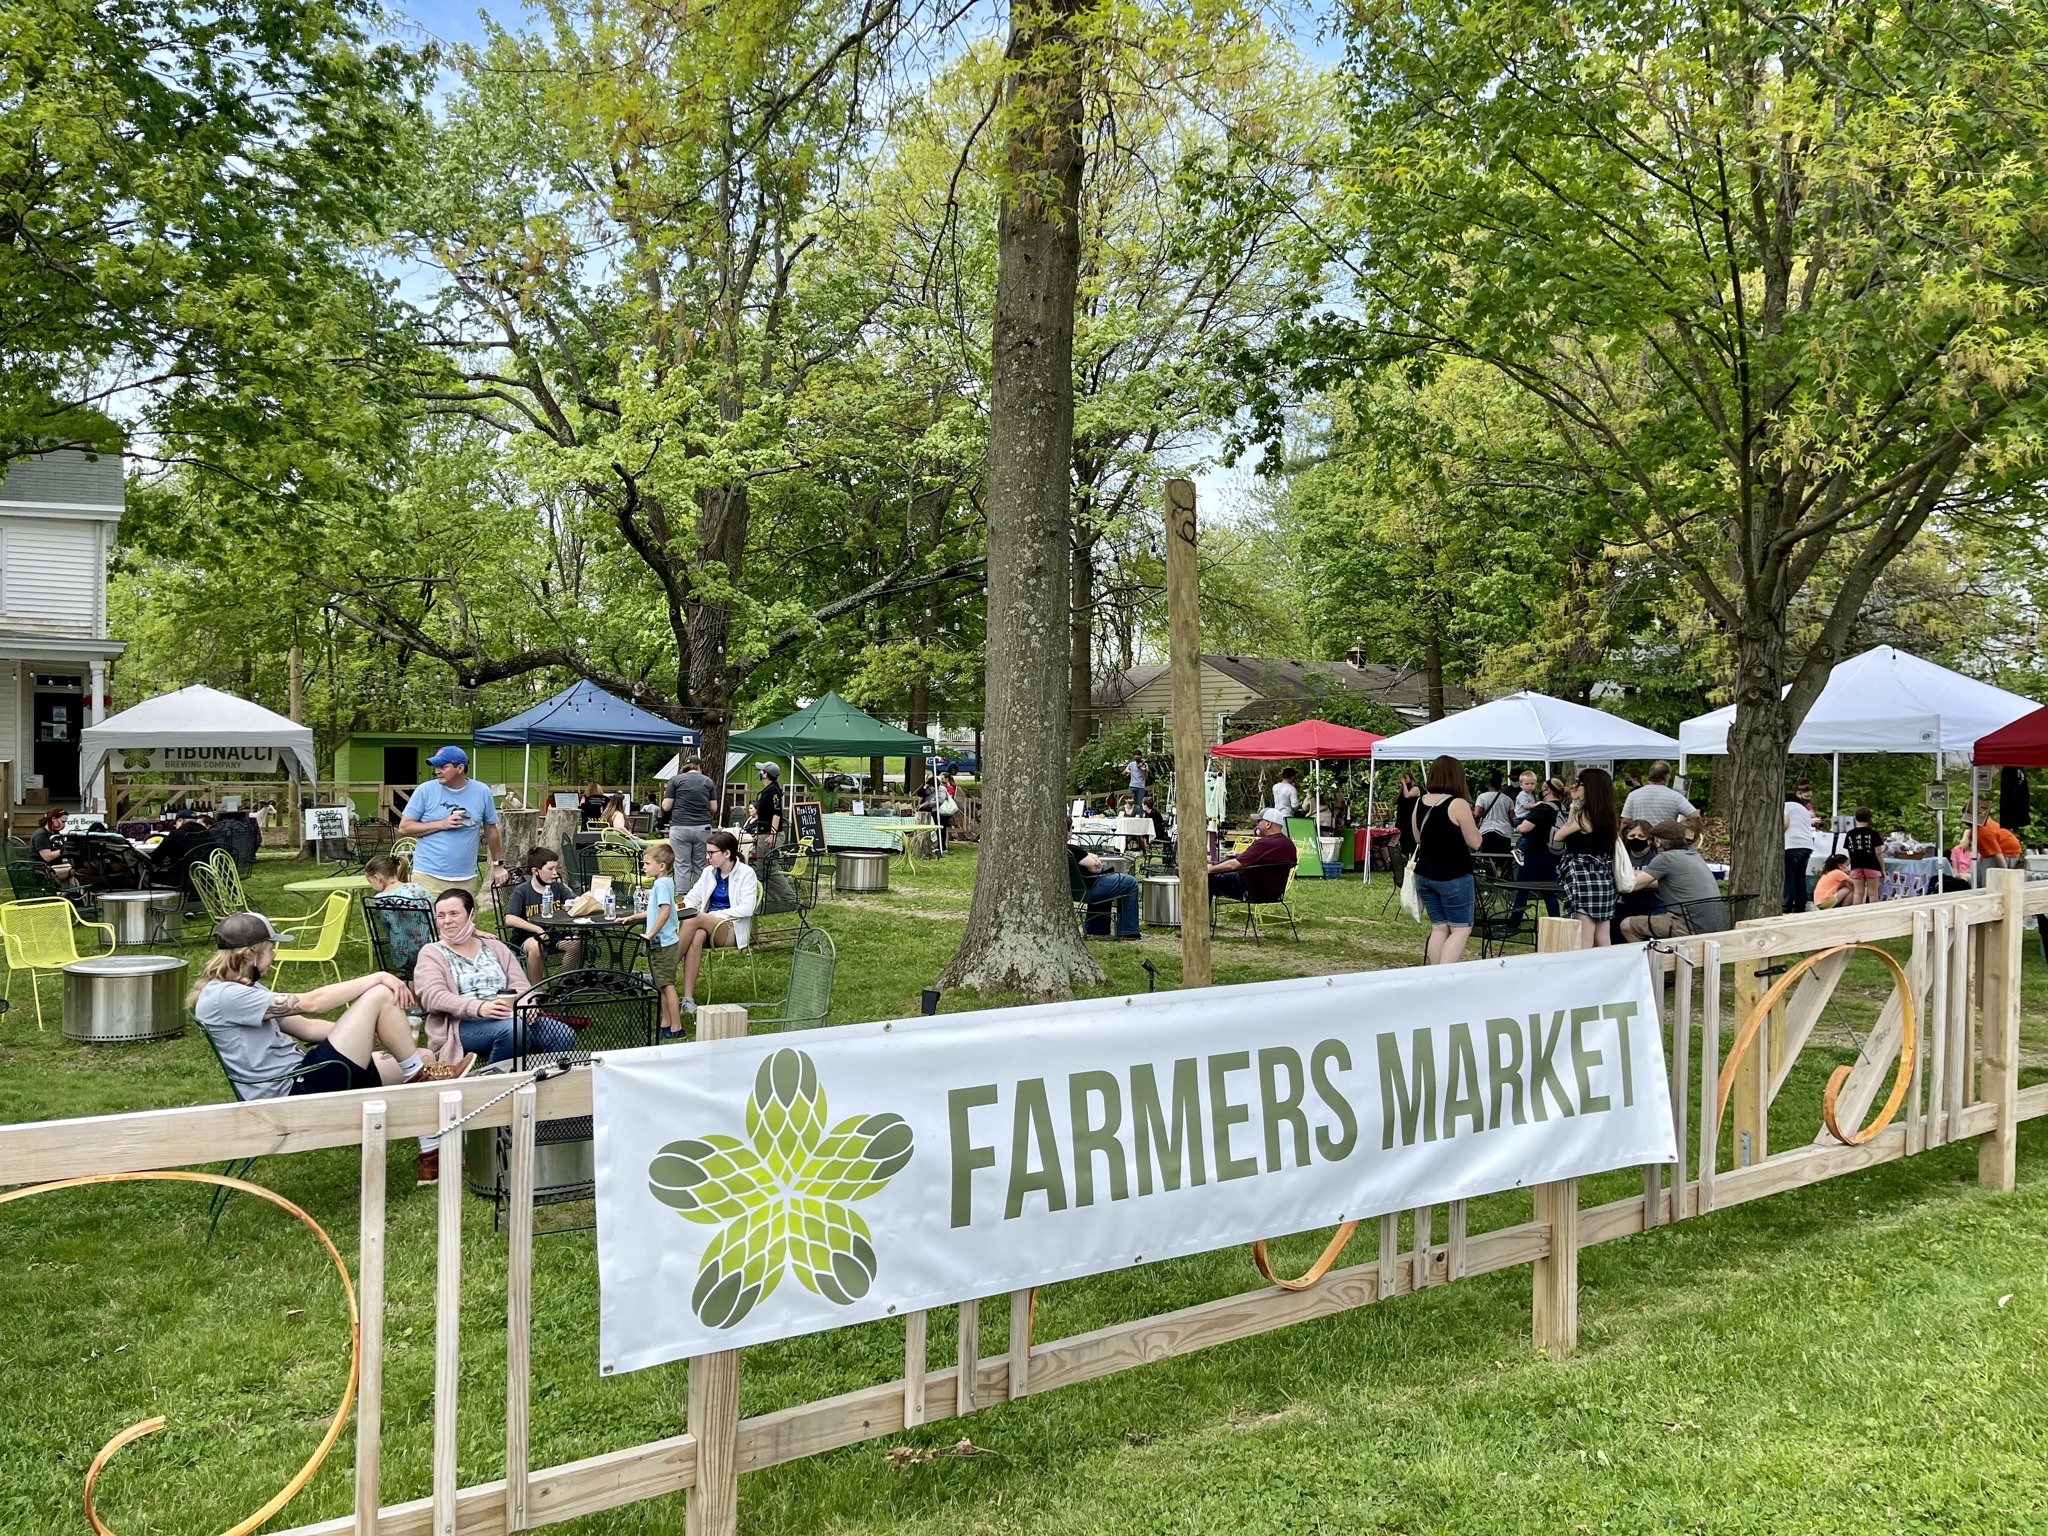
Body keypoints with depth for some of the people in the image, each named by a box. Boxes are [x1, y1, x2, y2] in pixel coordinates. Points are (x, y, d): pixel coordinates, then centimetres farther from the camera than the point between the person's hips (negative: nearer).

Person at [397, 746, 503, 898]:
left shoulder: (482, 792, 1)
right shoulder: (425, 790, -4)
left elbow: (490, 829, 13)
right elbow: (404, 828, -2)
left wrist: (497, 864, 16)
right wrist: (441, 824, -13)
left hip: (466, 878, 2)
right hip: (428, 875, -2)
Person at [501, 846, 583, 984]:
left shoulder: (558, 887, 3)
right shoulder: (521, 891, -12)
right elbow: (509, 919, -22)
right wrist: (537, 929, -27)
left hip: (550, 935, 5)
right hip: (524, 938, -5)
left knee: (575, 942, -21)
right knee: (535, 946, -37)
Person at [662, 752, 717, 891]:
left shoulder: (675, 780, 3)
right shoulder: (708, 782, 9)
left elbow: (666, 807, -1)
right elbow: (713, 807, 9)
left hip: (680, 828, -2)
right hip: (703, 828, 2)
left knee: (682, 866, 0)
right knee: (700, 867, 8)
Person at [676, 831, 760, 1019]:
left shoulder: (746, 874, -5)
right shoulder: (709, 872, 13)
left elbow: (747, 909, -15)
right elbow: (693, 896, 15)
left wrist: (716, 915, -19)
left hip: (732, 931, -4)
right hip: (707, 925, 4)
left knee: (695, 919, -32)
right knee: (697, 936, -35)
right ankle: (687, 997, -41)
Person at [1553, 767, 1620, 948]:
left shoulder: (1582, 816, -11)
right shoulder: (1609, 817, 9)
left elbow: (1557, 838, 1)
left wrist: (1572, 811, 8)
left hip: (1583, 878, -8)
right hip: (1604, 878, 8)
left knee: (1585, 942, -8)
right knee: (1603, 941, 9)